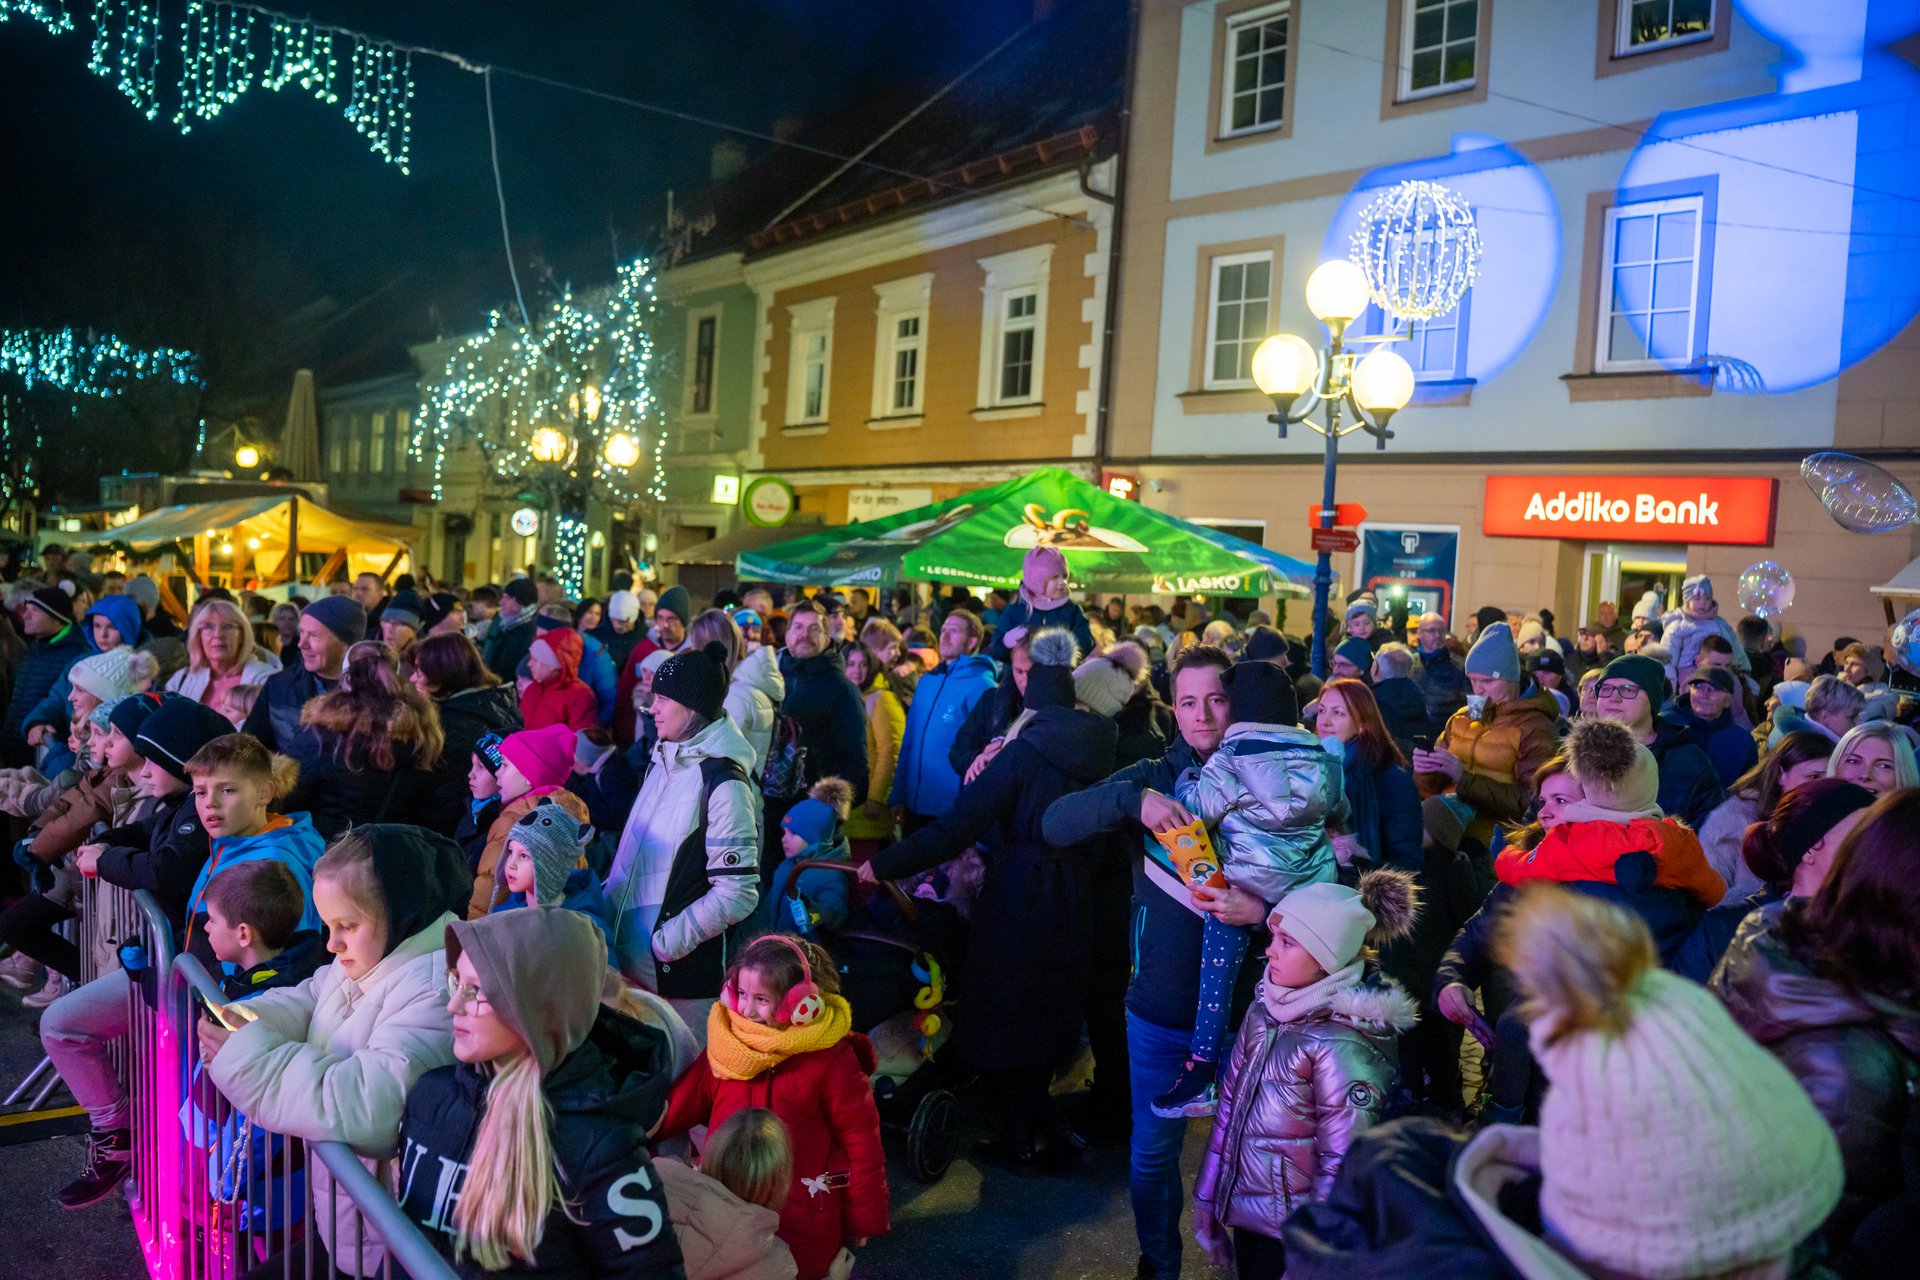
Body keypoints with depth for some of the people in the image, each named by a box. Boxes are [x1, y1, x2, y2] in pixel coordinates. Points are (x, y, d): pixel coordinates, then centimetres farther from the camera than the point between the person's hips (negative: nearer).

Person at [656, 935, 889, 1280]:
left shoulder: (830, 1058, -15)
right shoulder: (725, 1045, -2)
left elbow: (861, 1141, -10)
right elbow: (677, 1107, -2)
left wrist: (864, 1221, -5)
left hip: (802, 1224, -4)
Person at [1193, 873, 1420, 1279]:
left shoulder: (1342, 1045, -24)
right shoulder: (1265, 1010, -3)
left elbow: (1343, 1169, -21)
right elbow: (1229, 1108, 4)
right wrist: (1207, 1197, 9)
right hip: (1244, 1213, 6)